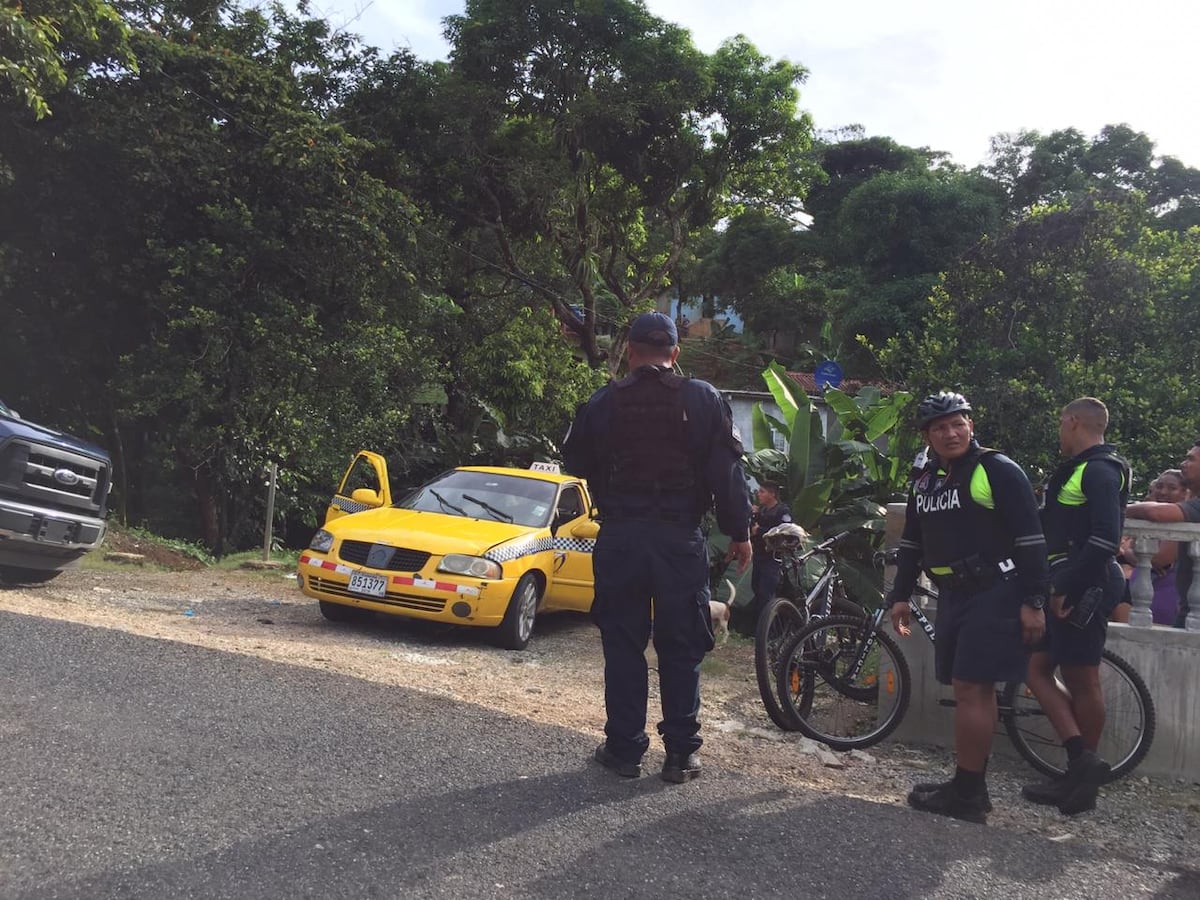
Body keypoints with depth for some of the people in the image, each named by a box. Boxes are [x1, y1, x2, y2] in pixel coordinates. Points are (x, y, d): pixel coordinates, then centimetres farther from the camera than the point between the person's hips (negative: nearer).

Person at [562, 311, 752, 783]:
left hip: (619, 539, 1)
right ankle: (681, 753, 13)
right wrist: (739, 532, 2)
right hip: (680, 540, 0)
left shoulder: (603, 402, 1)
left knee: (623, 646, 9)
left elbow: (575, 462, 11)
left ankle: (624, 748, 15)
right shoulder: (704, 399, -1)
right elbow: (728, 471, -4)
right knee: (681, 649, 8)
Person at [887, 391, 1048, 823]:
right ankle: (969, 785, 18)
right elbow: (911, 543, 18)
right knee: (974, 690, 11)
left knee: (970, 689, -9)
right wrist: (901, 596, 15)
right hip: (953, 595, 7)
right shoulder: (926, 480, 12)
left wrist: (1033, 601, -15)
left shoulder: (999, 471, -10)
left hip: (994, 594, -7)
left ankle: (968, 794, -2)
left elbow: (1030, 541, -12)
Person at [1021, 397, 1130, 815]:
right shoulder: (1082, 469, 19)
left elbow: (1106, 538, -22)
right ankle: (1081, 762, 11)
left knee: (1081, 680, -3)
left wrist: (1070, 588, -21)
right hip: (1067, 589, 10)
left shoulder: (1100, 470, -12)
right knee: (1037, 670, 8)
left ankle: (1084, 765, 6)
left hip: (1083, 590, -10)